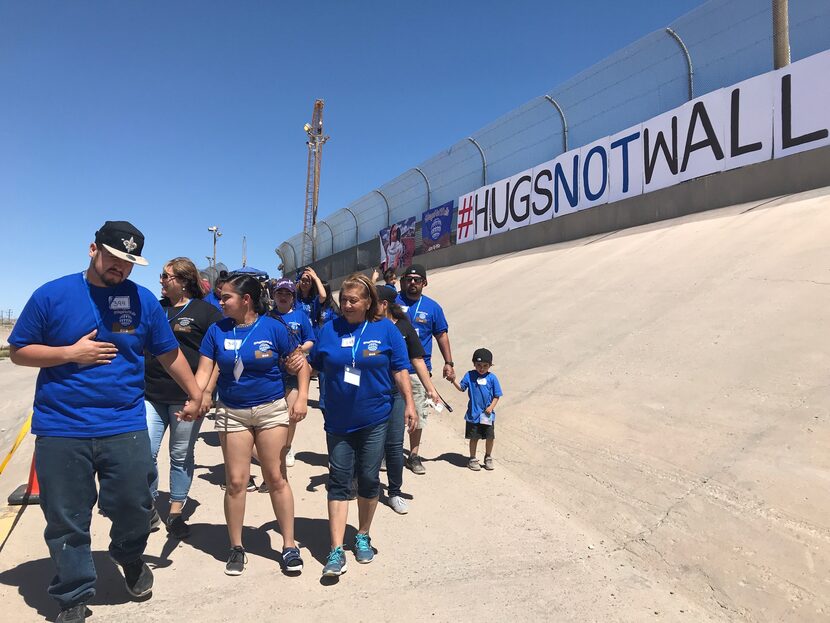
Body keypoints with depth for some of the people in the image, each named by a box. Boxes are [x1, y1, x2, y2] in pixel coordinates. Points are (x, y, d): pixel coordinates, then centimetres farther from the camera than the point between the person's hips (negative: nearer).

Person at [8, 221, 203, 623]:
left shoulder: (143, 300, 3)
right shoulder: (51, 295, -1)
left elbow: (169, 353, 11)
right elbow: (19, 351, 4)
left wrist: (194, 393, 13)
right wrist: (71, 353, -12)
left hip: (125, 427, 1)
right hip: (60, 428, 0)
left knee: (134, 507, 6)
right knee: (66, 521, 10)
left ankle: (130, 558, 40)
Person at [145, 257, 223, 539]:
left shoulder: (206, 311, -2)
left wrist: (207, 391, -13)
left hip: (187, 397, -4)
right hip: (151, 394, 4)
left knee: (182, 456, 8)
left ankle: (176, 512, 23)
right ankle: (149, 506, 22)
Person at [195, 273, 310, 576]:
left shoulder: (273, 327, -8)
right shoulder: (217, 330, -2)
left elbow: (301, 364, -2)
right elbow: (203, 372, -4)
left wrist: (302, 397, -14)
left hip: (271, 409, -2)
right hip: (231, 412, 2)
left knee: (276, 478, 3)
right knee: (235, 481, 6)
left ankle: (289, 545, 17)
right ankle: (236, 547, 25)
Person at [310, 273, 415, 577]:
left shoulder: (386, 329, -4)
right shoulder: (329, 329, 0)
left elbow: (400, 369, -2)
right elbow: (314, 365, 8)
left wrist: (409, 403, -5)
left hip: (374, 420, -1)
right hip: (338, 420, 1)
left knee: (369, 479, 10)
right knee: (339, 482, 3)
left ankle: (363, 537, 32)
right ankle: (336, 551, 9)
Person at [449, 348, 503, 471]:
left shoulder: (492, 378, -4)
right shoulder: (470, 375, -3)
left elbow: (496, 396, 0)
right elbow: (461, 388, -3)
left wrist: (491, 407, -13)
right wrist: (453, 380, -18)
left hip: (488, 414, 1)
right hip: (473, 414, -1)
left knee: (490, 437, 10)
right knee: (474, 437, 8)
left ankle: (488, 458, 32)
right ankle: (472, 459, 26)